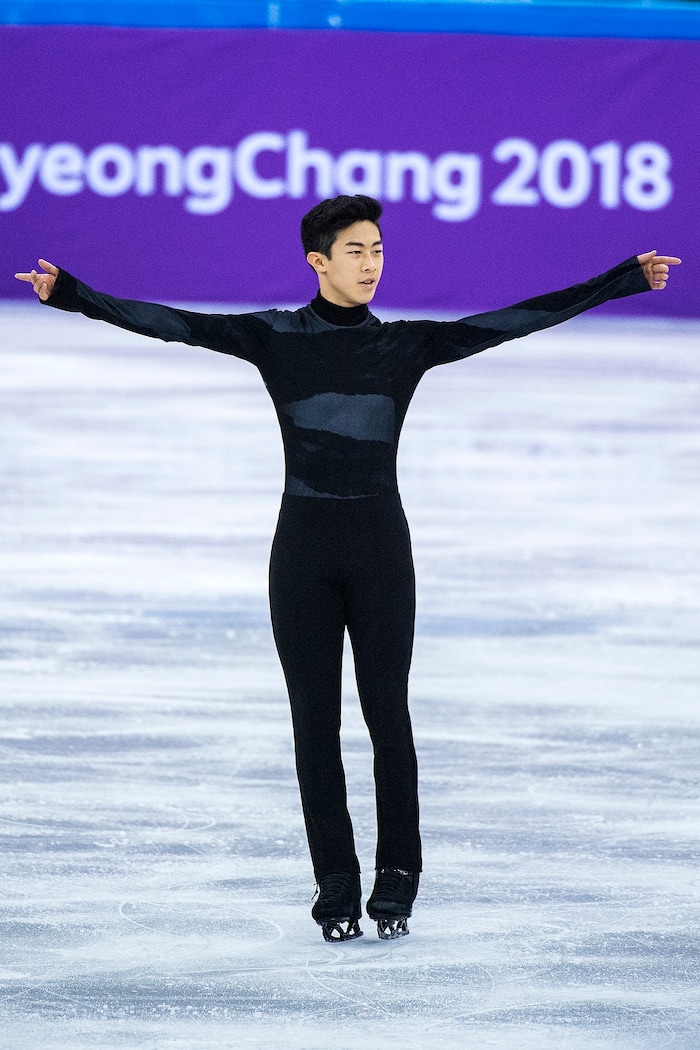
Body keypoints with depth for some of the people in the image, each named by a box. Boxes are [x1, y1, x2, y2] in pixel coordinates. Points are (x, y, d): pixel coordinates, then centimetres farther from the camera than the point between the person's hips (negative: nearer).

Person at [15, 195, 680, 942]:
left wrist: (624, 279, -1)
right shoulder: (274, 337, 2)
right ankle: (336, 889, 10)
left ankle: (396, 878, 15)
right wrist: (70, 293, -17)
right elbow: (166, 322, -6)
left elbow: (518, 320, 3)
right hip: (302, 547, 0)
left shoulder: (407, 344, 6)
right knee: (316, 721, 1)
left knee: (387, 715, 0)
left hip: (381, 547, 0)